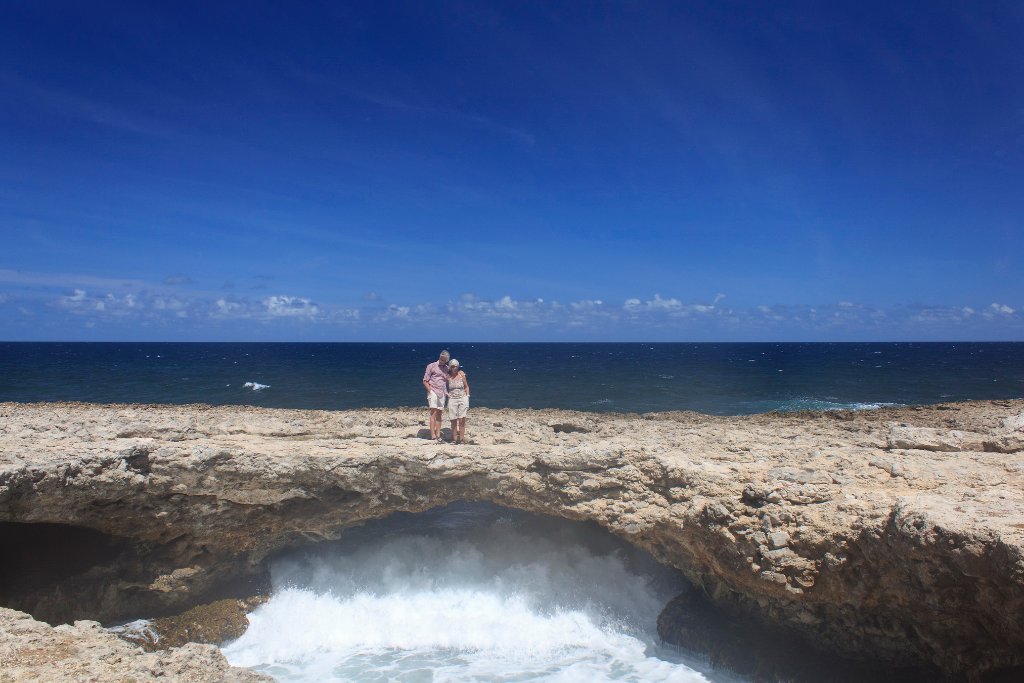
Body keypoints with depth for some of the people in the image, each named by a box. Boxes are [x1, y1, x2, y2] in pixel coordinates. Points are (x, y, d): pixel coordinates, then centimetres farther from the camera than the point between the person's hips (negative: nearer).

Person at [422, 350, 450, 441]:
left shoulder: (447, 368, 13)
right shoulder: (431, 366, 0)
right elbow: (425, 381, -1)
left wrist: (447, 392, 4)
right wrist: (431, 391, -10)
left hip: (442, 394, 5)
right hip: (433, 392, -5)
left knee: (439, 415, 5)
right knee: (433, 414, -10)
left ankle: (438, 436, 7)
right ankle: (433, 436, -13)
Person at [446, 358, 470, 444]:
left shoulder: (461, 374, 2)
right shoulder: (448, 376, 1)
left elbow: (466, 386, 9)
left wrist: (467, 397, 2)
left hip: (462, 399, 0)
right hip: (452, 399, 0)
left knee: (462, 420, -6)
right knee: (453, 421, -1)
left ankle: (461, 438, -1)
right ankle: (454, 439, 8)